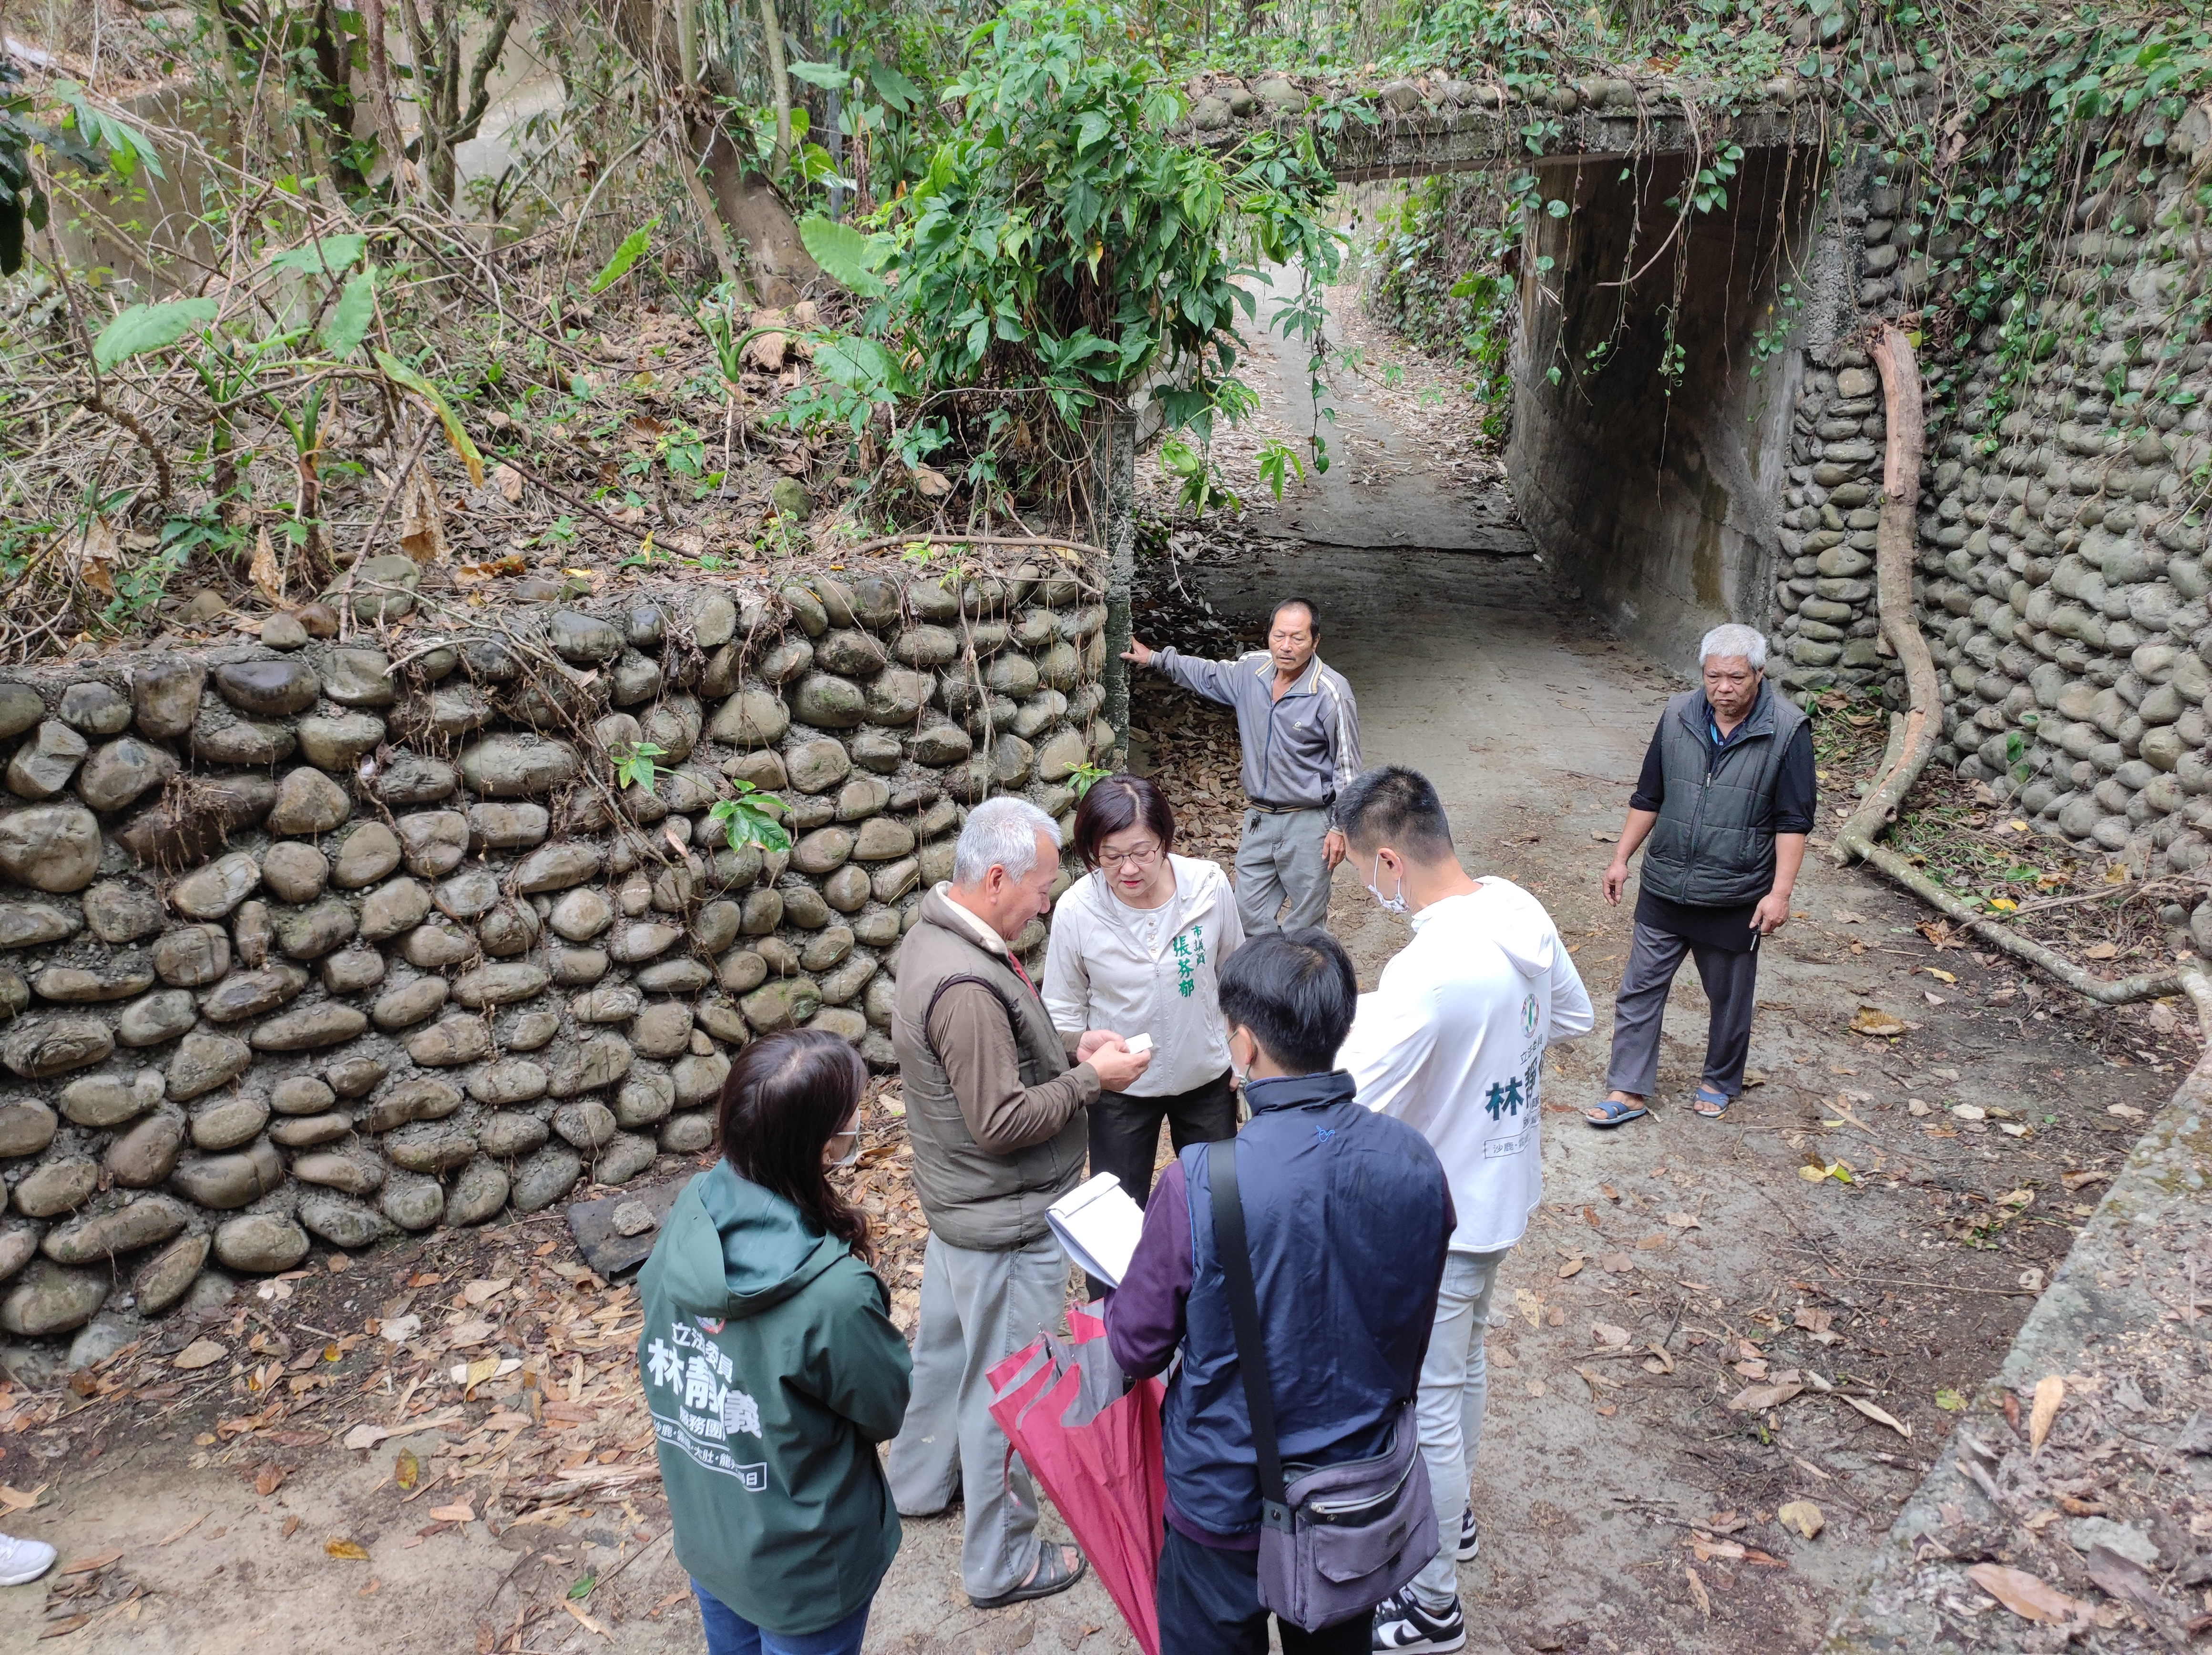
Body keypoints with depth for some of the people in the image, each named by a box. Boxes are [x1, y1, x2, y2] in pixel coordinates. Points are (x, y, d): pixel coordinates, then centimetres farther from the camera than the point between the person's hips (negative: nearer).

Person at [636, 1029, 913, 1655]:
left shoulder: (690, 1211, -19)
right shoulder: (833, 1296, -37)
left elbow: (653, 1349, -2)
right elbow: (892, 1409, -19)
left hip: (702, 1532, 5)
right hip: (800, 1569, -5)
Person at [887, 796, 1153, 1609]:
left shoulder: (935, 934, 0)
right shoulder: (965, 986, -32)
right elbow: (1002, 1121, -28)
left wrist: (1069, 1046, 1)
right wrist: (1092, 1079, -18)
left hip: (958, 1203, 10)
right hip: (1005, 1225, -10)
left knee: (946, 1342, 28)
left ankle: (921, 1481, 50)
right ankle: (1001, 1565, 26)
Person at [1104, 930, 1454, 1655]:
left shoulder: (1198, 1186, -30)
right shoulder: (1415, 1162, -16)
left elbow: (1136, 1348, -15)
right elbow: (1413, 1330, 1)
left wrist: (1117, 1290, 6)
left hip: (1228, 1498, -3)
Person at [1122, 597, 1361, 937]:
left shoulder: (1332, 693, -16)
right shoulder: (1252, 670, 0)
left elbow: (1347, 767, -11)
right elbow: (1207, 675, 22)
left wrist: (1340, 827, -12)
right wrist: (1156, 658, 26)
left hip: (1307, 824, -6)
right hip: (1258, 819, 6)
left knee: (1304, 924, 3)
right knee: (1250, 915, 11)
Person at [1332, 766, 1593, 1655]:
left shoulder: (1422, 977, -35)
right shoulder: (1520, 911, -9)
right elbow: (1572, 1018, 9)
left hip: (1437, 1222, -9)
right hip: (1504, 1188, 9)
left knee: (1424, 1406, 11)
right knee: (1462, 1364, 29)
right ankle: (1452, 1513, 53)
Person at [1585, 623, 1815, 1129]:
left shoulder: (1787, 730, -11)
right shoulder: (1679, 716, -1)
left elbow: (1793, 821, -10)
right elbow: (1648, 798, 8)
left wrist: (1780, 892, -16)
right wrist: (1621, 859, 7)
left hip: (1735, 899, -3)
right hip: (1664, 890, 3)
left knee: (1731, 997, 15)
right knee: (1640, 988, 5)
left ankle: (1720, 1082, 36)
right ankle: (1629, 1091, 15)